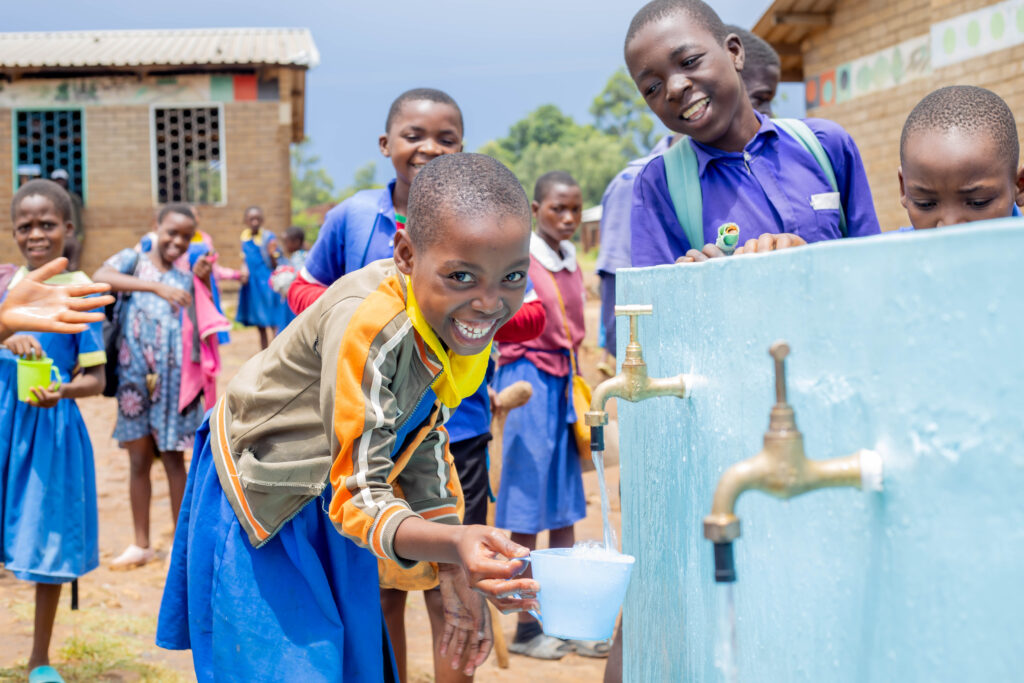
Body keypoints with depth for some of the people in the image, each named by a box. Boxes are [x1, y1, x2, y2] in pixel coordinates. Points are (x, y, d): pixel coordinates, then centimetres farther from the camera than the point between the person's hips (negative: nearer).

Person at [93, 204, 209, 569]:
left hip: (173, 375, 1)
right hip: (134, 372, -1)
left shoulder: (186, 276, 9)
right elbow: (99, 278, -21)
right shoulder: (133, 259, 1)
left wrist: (203, 281, -12)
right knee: (139, 458, 7)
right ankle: (141, 544, 16)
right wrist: (157, 287, -31)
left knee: (173, 457, 3)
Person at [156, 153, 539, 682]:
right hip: (257, 506, -7)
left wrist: (455, 576, 2)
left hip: (329, 513, 8)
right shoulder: (367, 325, -35)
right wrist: (455, 545, -51)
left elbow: (425, 441, 4)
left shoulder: (459, 321, -10)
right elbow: (357, 497, -32)